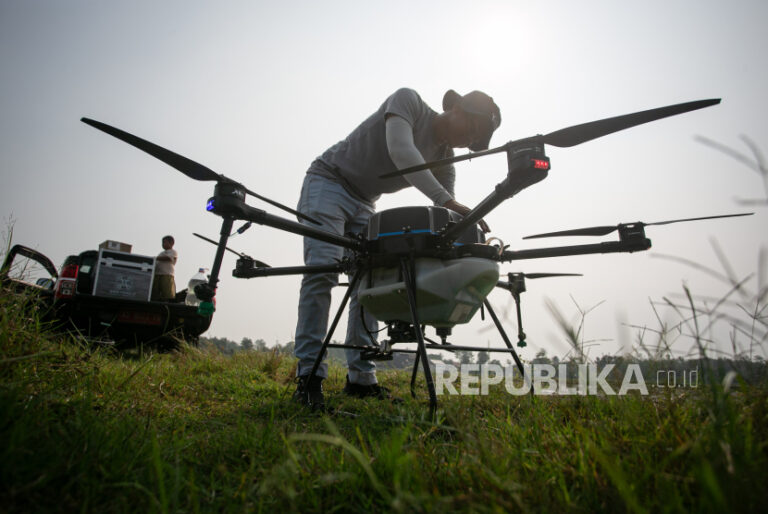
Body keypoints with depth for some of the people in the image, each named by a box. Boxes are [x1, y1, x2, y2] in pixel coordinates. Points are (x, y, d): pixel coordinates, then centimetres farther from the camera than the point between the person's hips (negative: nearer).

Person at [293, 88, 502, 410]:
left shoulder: (444, 159, 0)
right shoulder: (408, 101, -15)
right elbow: (401, 152, -35)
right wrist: (447, 201, -41)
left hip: (364, 204, 7)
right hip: (328, 182, -6)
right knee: (322, 270, -21)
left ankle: (360, 378, 2)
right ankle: (309, 377, -19)